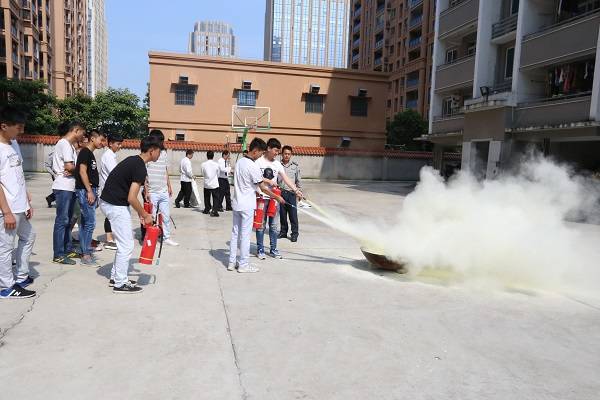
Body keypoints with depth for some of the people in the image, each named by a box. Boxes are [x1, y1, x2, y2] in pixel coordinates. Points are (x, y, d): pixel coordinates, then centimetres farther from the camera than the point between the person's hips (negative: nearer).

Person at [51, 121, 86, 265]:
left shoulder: (70, 145, 17)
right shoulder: (64, 144, -11)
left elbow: (73, 166, 10)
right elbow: (69, 166, -19)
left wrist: (73, 171, -11)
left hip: (70, 187, 9)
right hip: (64, 187, -9)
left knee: (68, 220, 14)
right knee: (62, 220, -5)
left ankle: (68, 250, 23)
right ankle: (58, 255, 1)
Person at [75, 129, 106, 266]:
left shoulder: (90, 153, 18)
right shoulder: (85, 152, -9)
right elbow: (82, 171, -17)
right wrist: (89, 191, -20)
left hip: (90, 191, 10)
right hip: (85, 191, -10)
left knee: (85, 223, 12)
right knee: (90, 223, -9)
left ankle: (84, 252, 18)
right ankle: (86, 255, -5)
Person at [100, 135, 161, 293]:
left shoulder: (133, 160, 12)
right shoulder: (140, 168, -18)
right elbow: (131, 198, -22)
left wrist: (141, 212, 16)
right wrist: (145, 215, -8)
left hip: (109, 202, 10)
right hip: (116, 206, -10)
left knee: (124, 243, 19)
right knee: (126, 245, -2)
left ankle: (115, 277, 28)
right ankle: (120, 284, 8)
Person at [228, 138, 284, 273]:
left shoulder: (239, 162, 7)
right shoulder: (253, 166, -18)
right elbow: (263, 188, -13)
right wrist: (278, 197, -2)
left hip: (236, 203, 8)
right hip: (247, 206, -8)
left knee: (235, 233, 12)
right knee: (245, 234, 0)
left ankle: (232, 262, 19)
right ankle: (243, 264, 9)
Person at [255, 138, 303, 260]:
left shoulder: (277, 163, 8)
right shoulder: (259, 161, -4)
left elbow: (286, 178, 2)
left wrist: (296, 190, -9)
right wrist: (268, 181, -18)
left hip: (274, 197, 4)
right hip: (262, 197, -4)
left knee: (274, 225, 10)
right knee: (261, 225, 5)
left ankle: (273, 249, 21)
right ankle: (260, 250, 16)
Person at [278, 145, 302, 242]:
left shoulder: (295, 166, 5)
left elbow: (298, 180, 9)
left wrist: (299, 191, 5)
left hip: (291, 193, -1)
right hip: (280, 192, 1)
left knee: (293, 214, -2)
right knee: (282, 214, 8)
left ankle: (294, 233, 6)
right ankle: (283, 231, 22)